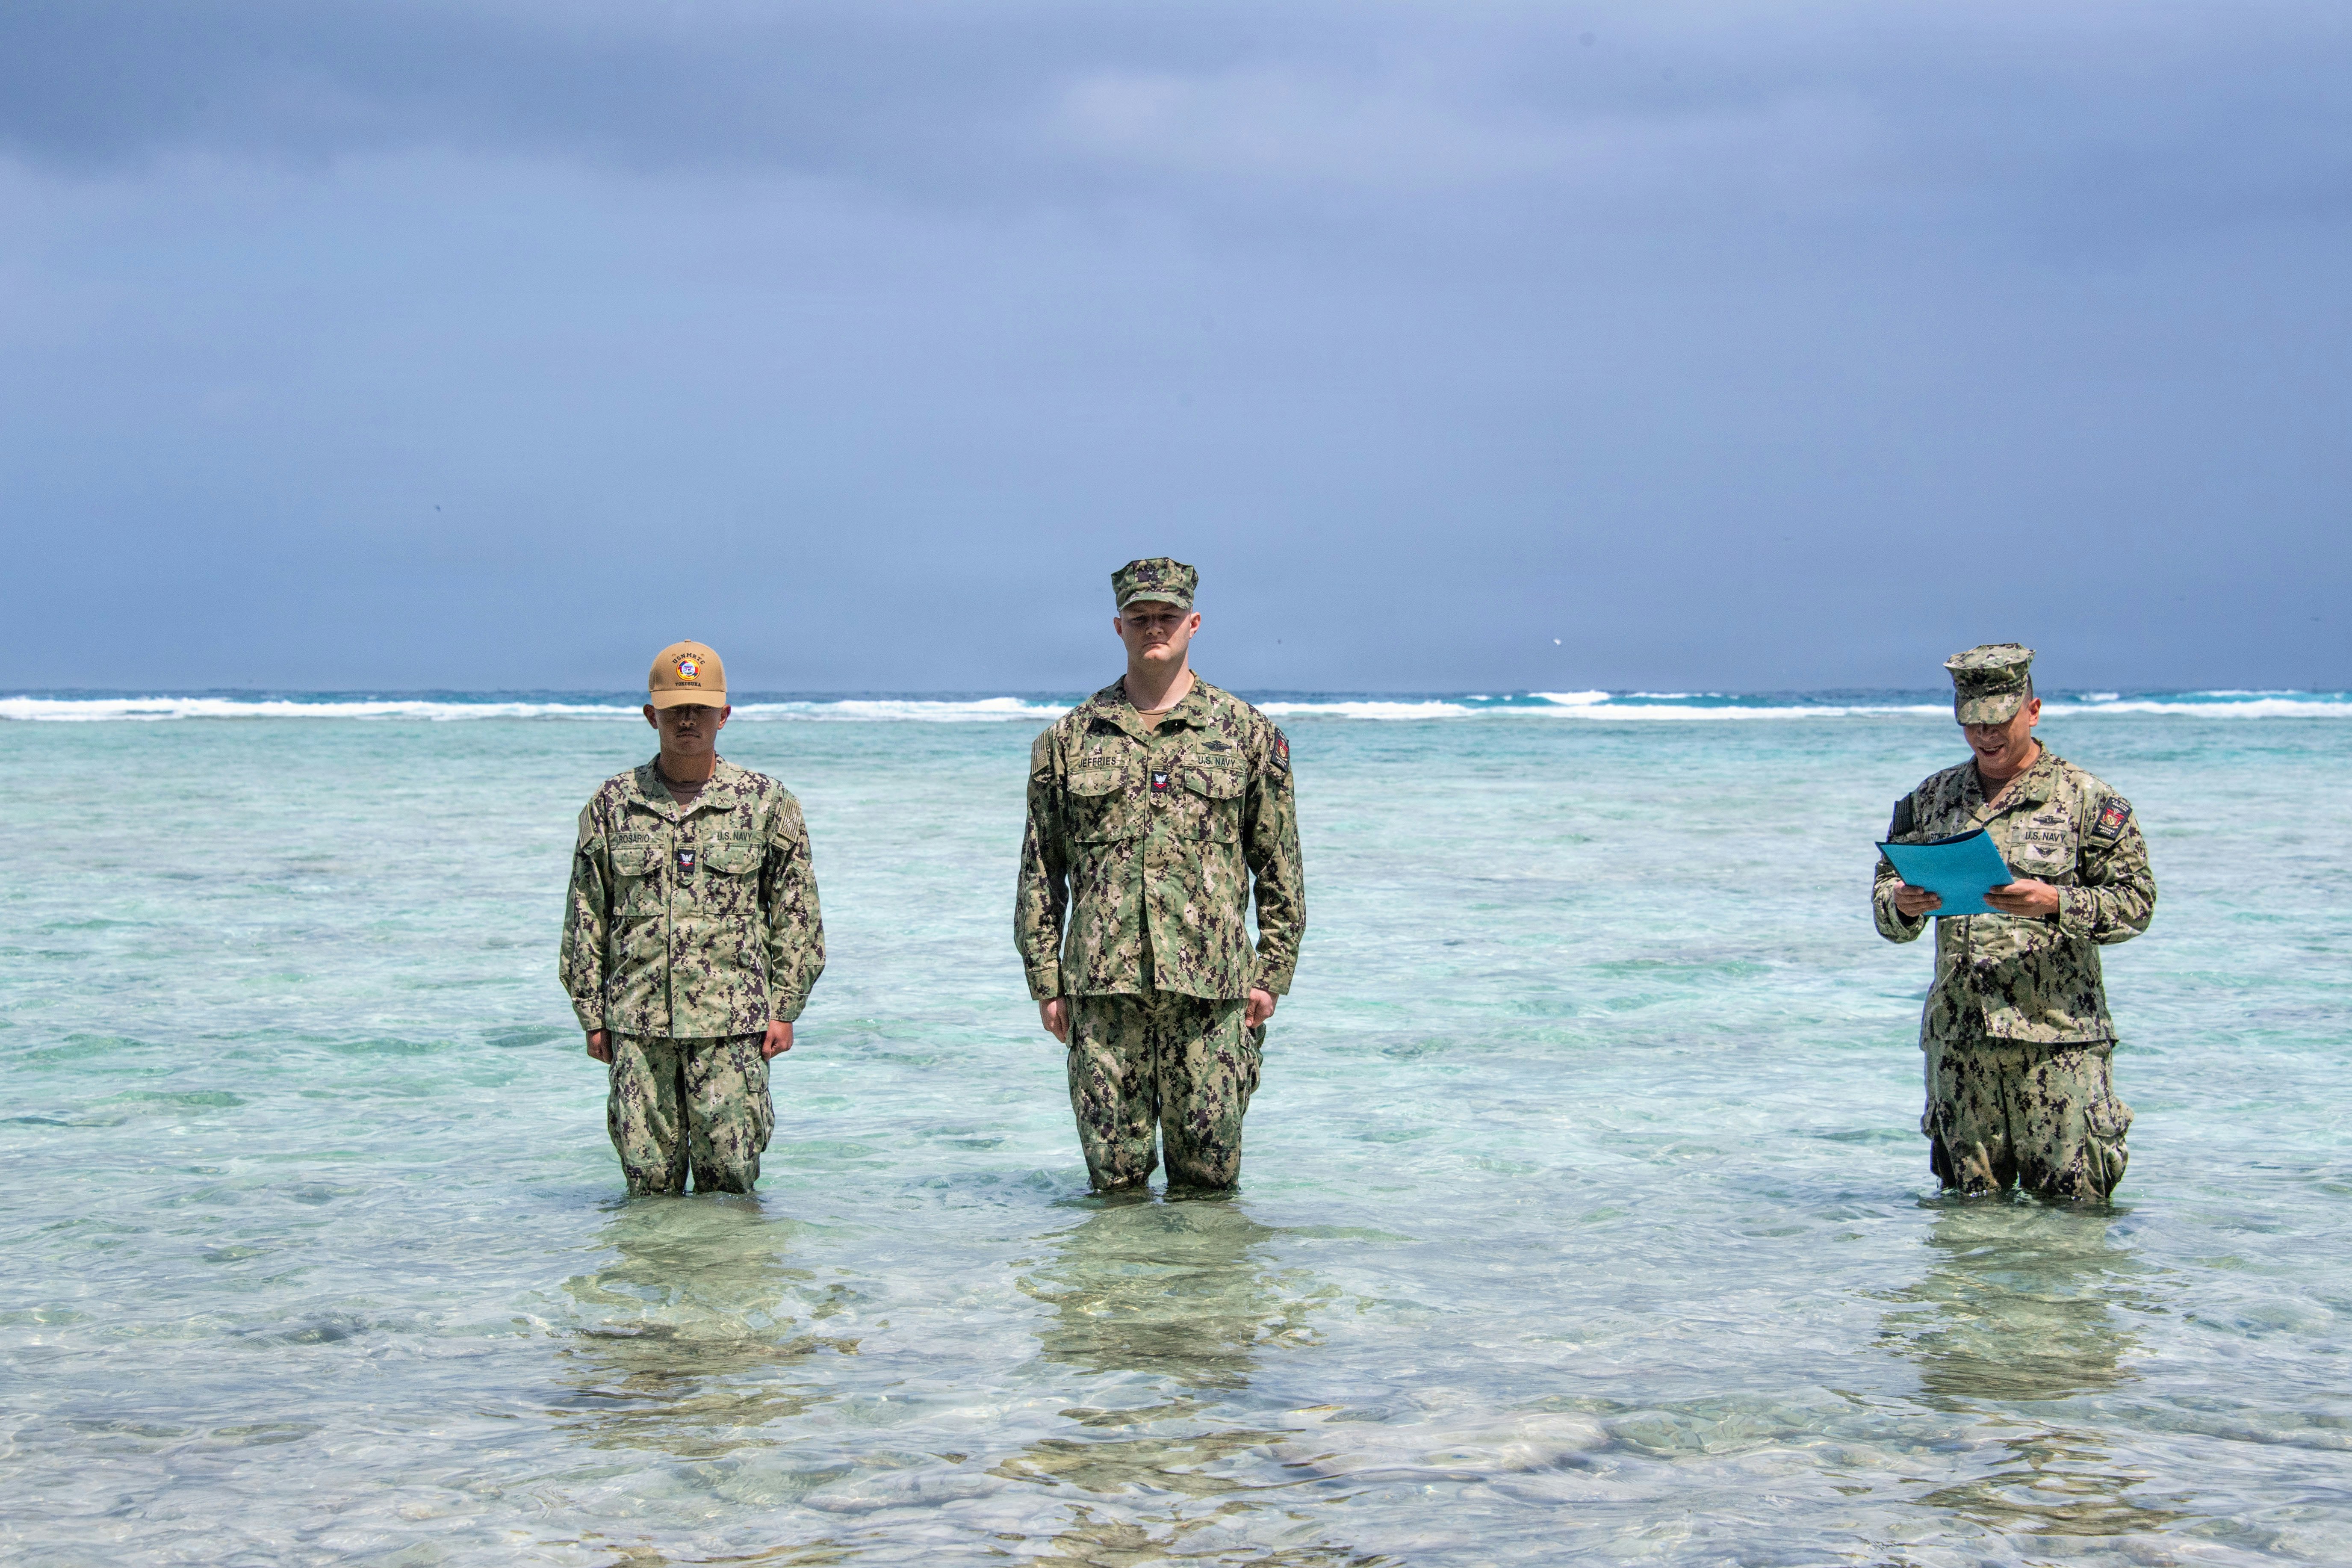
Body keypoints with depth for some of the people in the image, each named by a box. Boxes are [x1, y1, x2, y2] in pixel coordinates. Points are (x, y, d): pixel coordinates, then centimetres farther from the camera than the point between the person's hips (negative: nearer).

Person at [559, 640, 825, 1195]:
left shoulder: (766, 802, 5)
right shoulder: (612, 805, 8)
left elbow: (796, 917, 7)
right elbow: (586, 920, 11)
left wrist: (785, 1009, 2)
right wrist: (592, 1015, 7)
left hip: (732, 1024, -1)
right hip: (638, 1024, 1)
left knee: (729, 1176, -1)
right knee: (648, 1179, 3)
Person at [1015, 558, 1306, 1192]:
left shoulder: (1248, 733, 8)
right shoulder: (1069, 739, 10)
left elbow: (1280, 866, 9)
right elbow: (1040, 870, 11)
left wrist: (1273, 972, 3)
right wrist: (1045, 979, 5)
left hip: (1210, 985, -1)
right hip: (1102, 985, 1)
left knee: (1209, 1176, 2)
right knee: (1115, 1176, 3)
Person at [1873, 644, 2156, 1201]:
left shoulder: (2086, 798, 1)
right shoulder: (1929, 799, 14)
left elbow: (2136, 902, -4)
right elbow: (1885, 898, 15)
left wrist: (2055, 903, -21)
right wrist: (1902, 907, -9)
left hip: (2058, 1038, -4)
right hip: (1957, 1041, 4)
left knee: (2072, 1200, -4)